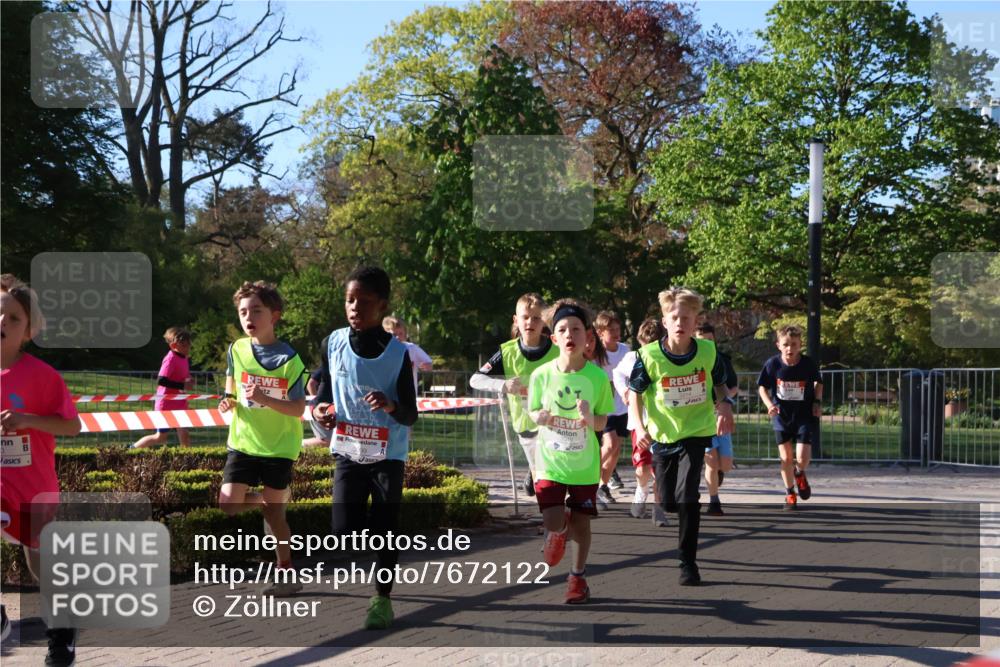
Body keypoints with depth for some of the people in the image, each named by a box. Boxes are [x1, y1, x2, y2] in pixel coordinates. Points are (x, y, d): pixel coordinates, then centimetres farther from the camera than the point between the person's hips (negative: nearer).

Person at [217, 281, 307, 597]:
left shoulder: (288, 358, -13)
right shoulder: (237, 350, 0)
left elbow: (298, 408, -16)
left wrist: (264, 399, -30)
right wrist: (228, 401, -6)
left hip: (278, 446, -4)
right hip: (243, 443, 4)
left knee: (272, 512, 1)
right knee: (228, 504, -6)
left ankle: (287, 574, 18)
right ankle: (279, 497, 24)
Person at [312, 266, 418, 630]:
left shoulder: (398, 353, -11)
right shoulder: (334, 343, -3)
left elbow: (411, 416, -10)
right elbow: (323, 391, 10)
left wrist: (392, 406, -31)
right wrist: (319, 409, -12)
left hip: (388, 454, -2)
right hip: (348, 450, 2)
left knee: (384, 528, 1)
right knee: (345, 529, -3)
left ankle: (382, 598, 17)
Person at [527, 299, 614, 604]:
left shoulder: (597, 376, -9)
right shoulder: (541, 375, -9)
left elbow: (602, 423, -3)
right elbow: (533, 411, 3)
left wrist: (589, 418, -26)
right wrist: (540, 417, -20)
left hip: (584, 464, 0)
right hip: (549, 461, 0)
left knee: (581, 522, 8)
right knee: (552, 521, -11)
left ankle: (578, 577, 31)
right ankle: (559, 532, 28)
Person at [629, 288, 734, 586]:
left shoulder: (708, 352, -8)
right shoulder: (649, 356, -13)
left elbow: (720, 384, 10)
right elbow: (635, 394, -3)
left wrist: (725, 406, -8)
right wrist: (639, 427, -16)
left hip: (696, 431, -1)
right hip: (662, 435, 1)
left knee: (687, 497, -16)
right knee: (669, 502, 8)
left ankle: (688, 562, -4)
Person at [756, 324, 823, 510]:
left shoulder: (809, 364, -14)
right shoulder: (772, 364, -14)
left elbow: (818, 383, 8)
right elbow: (762, 387, 2)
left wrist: (817, 402, -4)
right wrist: (769, 404, -13)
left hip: (805, 416, -1)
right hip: (782, 416, 1)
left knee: (802, 457, -12)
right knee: (786, 457, 5)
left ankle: (800, 474, 24)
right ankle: (790, 493, 25)